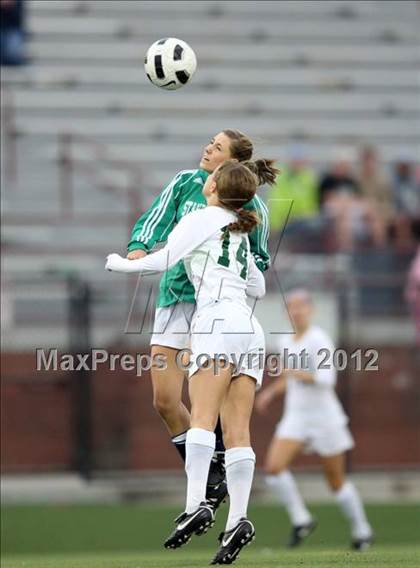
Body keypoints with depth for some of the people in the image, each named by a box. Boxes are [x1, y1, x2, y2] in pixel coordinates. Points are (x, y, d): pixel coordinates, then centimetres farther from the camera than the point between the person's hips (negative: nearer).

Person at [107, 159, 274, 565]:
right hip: (250, 330, 8)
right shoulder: (240, 233, 28)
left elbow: (163, 260, -5)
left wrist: (119, 263, 11)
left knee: (202, 419, -17)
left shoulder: (201, 219, 5)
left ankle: (196, 505, -32)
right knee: (237, 431, -3)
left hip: (219, 321, -8)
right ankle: (237, 519, -15)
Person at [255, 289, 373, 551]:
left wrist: (294, 373, -25)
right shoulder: (287, 343, 9)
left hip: (324, 418, -6)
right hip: (296, 418, 6)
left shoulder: (319, 339, -13)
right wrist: (271, 392, 10)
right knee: (274, 467, -17)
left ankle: (362, 530, 25)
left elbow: (326, 379, -22)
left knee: (337, 481, 5)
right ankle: (301, 519, -2)